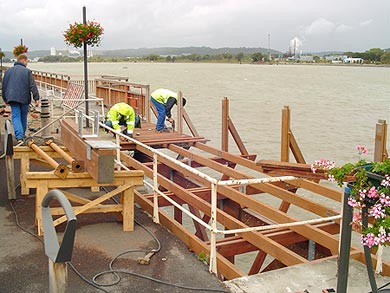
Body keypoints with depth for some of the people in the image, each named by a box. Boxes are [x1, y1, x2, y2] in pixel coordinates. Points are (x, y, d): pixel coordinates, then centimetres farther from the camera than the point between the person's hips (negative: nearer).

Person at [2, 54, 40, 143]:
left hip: (12, 98, 2)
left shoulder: (8, 71, 10)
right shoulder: (27, 71, -5)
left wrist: (5, 99, 24)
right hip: (24, 98, -2)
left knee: (16, 116, -1)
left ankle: (19, 137, -18)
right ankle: (22, 135, 26)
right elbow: (33, 86, -10)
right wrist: (36, 98, -9)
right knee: (23, 116, 14)